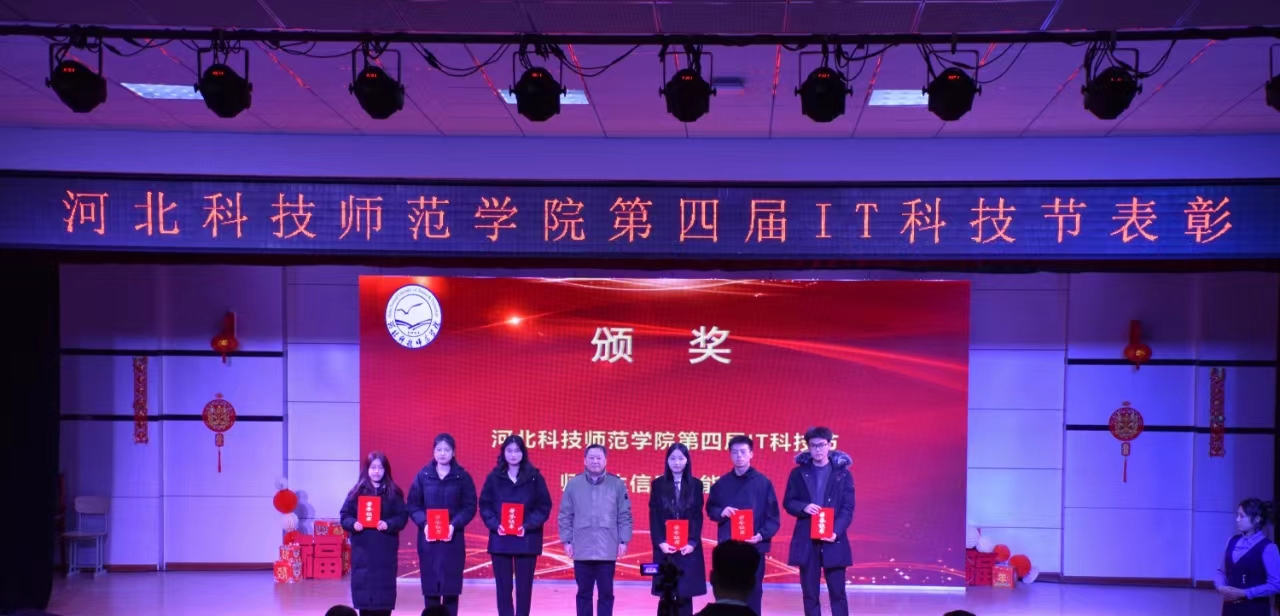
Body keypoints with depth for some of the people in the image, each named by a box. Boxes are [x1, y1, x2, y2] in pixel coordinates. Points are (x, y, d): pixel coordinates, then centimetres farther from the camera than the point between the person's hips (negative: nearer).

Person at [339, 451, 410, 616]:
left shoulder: (393, 493, 3)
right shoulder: (357, 492, 5)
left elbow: (402, 517, 1)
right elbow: (344, 516, 5)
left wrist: (389, 524, -17)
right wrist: (353, 524, -15)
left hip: (386, 549, 0)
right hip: (362, 548, 1)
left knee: (384, 585, 0)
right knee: (363, 584, 0)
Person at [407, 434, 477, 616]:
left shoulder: (462, 476, 1)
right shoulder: (423, 476, 4)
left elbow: (470, 507, -1)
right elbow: (413, 505, 3)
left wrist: (454, 525, -16)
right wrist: (424, 524, -14)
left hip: (453, 538, -1)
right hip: (428, 538, 1)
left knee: (451, 587, 0)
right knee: (430, 587, 2)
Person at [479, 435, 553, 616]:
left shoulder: (534, 477, 1)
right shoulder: (494, 477, 5)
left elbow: (544, 507, 0)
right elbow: (484, 506, 4)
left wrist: (528, 526, -14)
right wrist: (495, 525, -13)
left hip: (526, 540, -1)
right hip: (500, 540, 1)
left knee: (524, 588, 3)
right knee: (503, 588, 4)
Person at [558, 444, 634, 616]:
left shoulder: (617, 484, 2)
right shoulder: (574, 484, 3)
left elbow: (625, 516, 4)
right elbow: (565, 516, 5)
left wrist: (623, 541, -1)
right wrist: (566, 540, 1)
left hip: (607, 550, 0)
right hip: (582, 550, 1)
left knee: (606, 593, 6)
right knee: (583, 593, 9)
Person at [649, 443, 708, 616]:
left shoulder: (696, 485, 5)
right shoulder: (658, 484, 5)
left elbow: (698, 517, 2)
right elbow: (654, 517, 1)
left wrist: (692, 543, -10)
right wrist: (660, 542, -10)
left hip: (688, 548, 0)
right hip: (665, 548, 0)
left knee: (685, 595, 1)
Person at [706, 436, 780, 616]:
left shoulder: (763, 482, -1)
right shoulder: (722, 483, 7)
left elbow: (773, 518, -2)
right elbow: (710, 509, 13)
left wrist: (761, 535, -18)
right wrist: (721, 512, -9)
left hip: (754, 547, -2)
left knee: (752, 594, 3)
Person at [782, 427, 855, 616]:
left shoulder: (842, 473, 1)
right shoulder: (798, 473, 5)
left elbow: (848, 508, -1)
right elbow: (788, 502, 6)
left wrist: (836, 531, -16)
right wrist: (804, 507, -16)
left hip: (834, 540, -1)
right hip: (806, 540, 1)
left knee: (837, 592, 1)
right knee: (810, 593, 6)